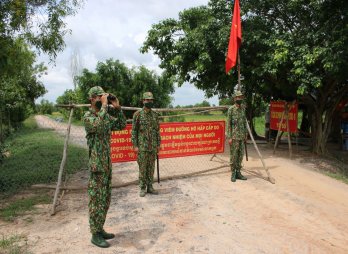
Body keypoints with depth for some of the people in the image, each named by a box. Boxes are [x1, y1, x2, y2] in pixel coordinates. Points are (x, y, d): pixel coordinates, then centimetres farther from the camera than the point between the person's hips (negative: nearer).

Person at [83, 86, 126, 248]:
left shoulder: (106, 116, 11)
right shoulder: (88, 117, -12)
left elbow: (121, 126, 11)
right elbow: (99, 126, -32)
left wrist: (117, 108, 1)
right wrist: (104, 105, -26)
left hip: (107, 164, 8)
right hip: (96, 166, -8)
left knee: (105, 200, 16)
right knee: (96, 201, 1)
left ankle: (100, 229, 29)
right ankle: (95, 235, 15)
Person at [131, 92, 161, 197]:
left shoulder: (155, 115, 7)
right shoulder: (138, 114, -6)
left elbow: (157, 130, 11)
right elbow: (134, 131, -5)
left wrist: (158, 144, 8)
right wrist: (135, 146, -9)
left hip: (153, 146, 4)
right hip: (142, 146, -4)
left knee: (151, 167, 9)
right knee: (142, 167, 2)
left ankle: (150, 187, 20)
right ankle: (142, 188, 14)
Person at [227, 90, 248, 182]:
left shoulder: (243, 109, 10)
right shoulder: (231, 109, -8)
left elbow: (244, 122, 16)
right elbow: (228, 124, -10)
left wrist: (245, 135, 12)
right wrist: (229, 137, -14)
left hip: (241, 136, 6)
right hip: (234, 136, -6)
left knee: (240, 154, 9)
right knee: (233, 155, 0)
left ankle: (238, 172, 18)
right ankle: (233, 174, 9)